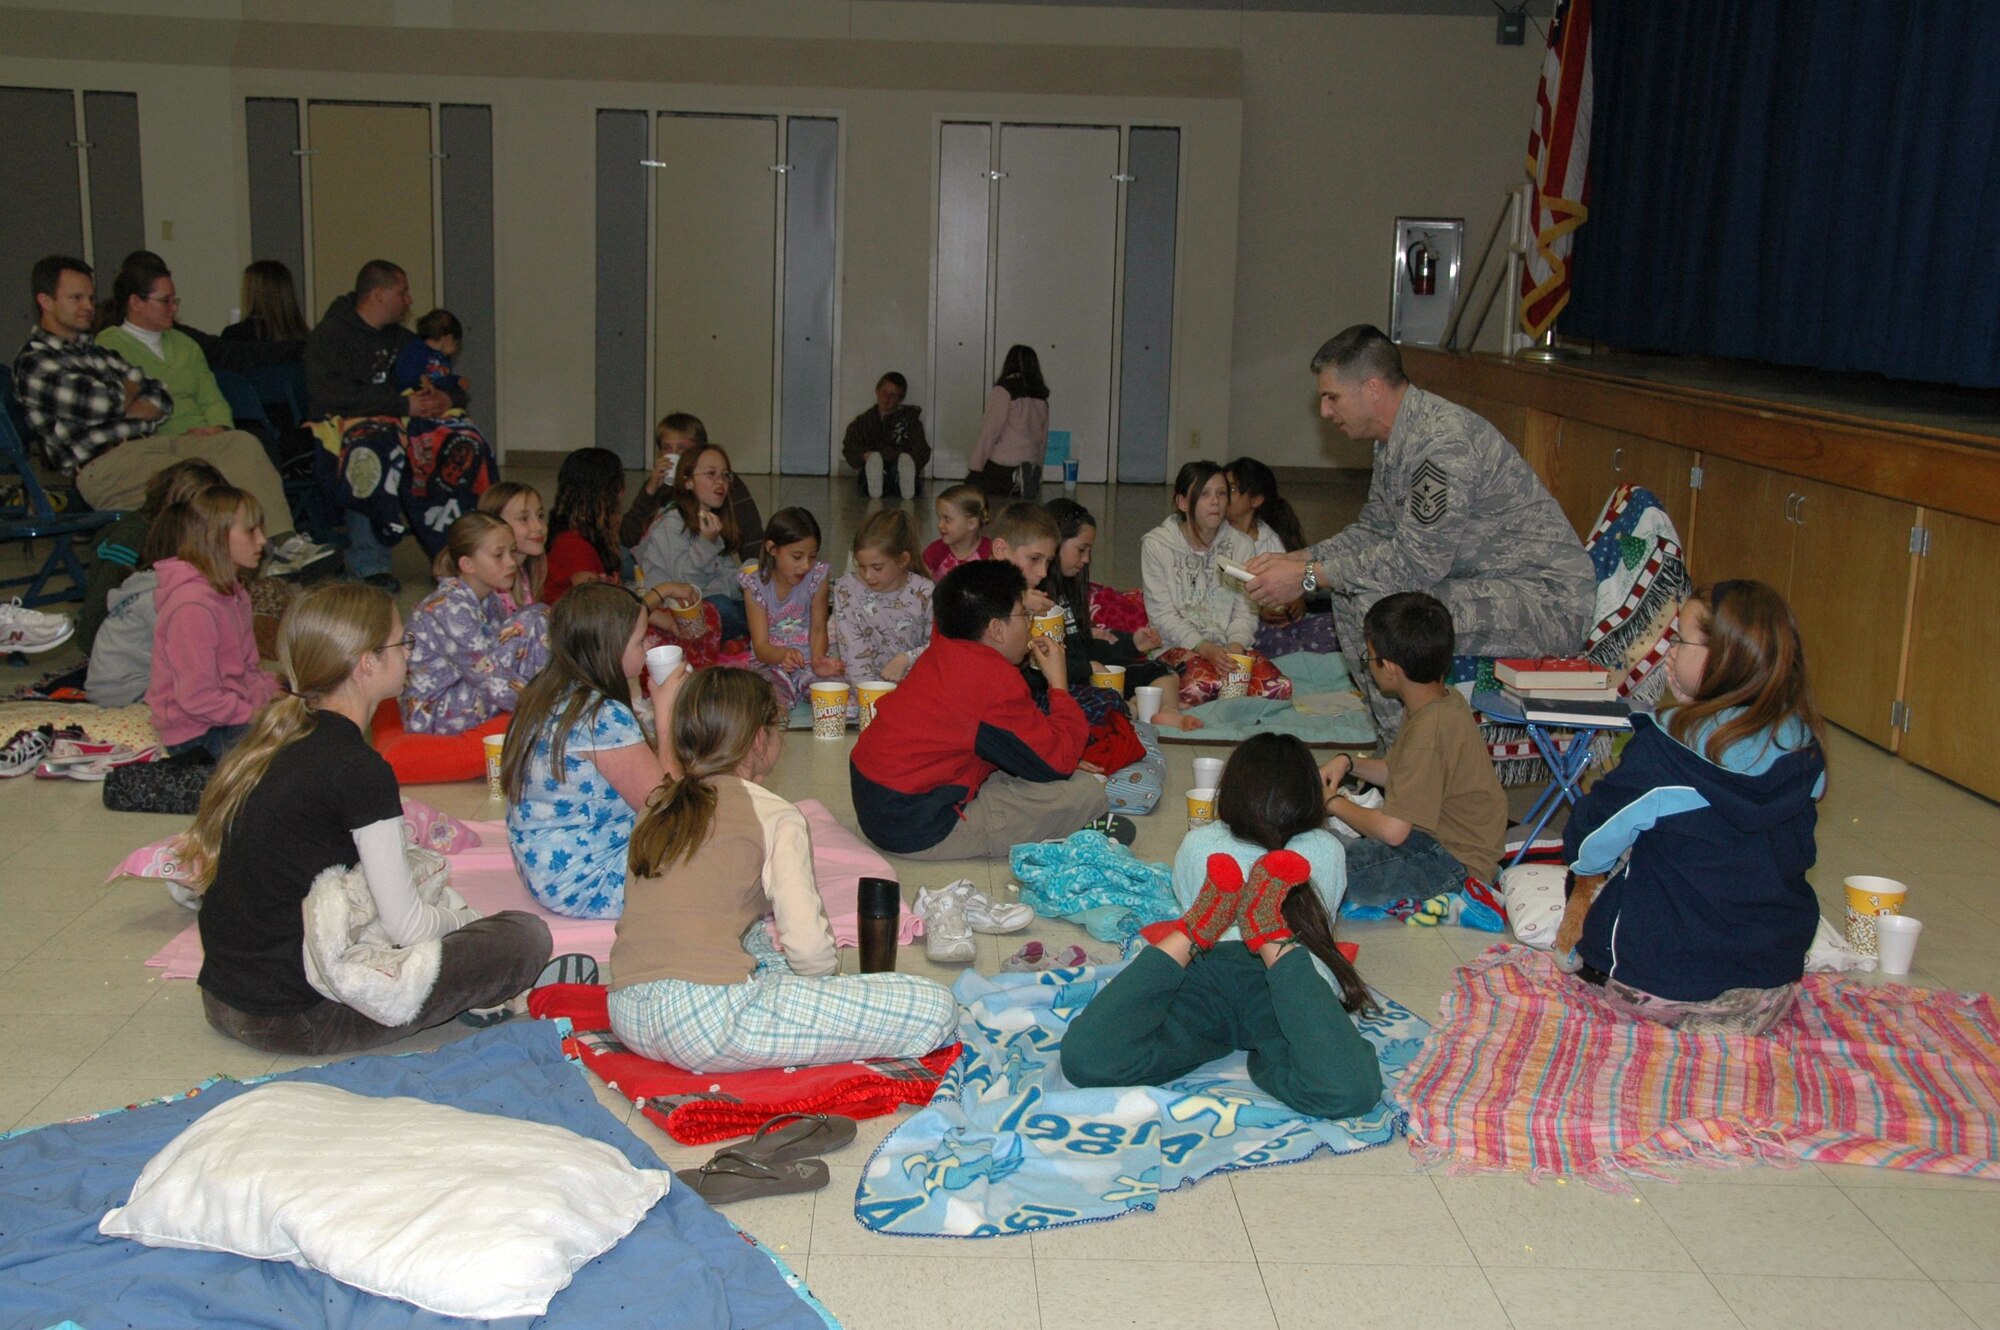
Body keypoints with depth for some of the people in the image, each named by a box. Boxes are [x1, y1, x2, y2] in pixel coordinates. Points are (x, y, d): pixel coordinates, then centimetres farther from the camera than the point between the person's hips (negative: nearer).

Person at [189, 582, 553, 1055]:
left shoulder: (271, 739, 7)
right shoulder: (358, 768, -17)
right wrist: (458, 923, 7)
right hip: (298, 1020, -9)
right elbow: (406, 926, -17)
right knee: (524, 936, -9)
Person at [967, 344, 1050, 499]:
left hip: (1000, 467, -6)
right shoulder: (1041, 398, 12)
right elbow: (1043, 438, 16)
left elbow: (991, 430, -11)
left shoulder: (1004, 390, -6)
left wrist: (976, 468, -9)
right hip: (1031, 465, 6)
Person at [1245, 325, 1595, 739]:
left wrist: (1309, 578, -19)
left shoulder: (1444, 441, -23)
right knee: (1350, 590, 9)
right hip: (1485, 583, 10)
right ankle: (1399, 738, 15)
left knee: (1380, 606, -26)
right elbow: (1372, 532, 18)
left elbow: (1419, 560, -25)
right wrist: (1294, 560, 5)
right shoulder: (1394, 441, 9)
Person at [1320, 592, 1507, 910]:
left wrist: (1333, 802, -11)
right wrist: (1348, 763, 3)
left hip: (1455, 864, -10)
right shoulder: (1444, 699, 1)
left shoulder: (1429, 732, -29)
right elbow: (1399, 773, 17)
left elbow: (1392, 831, -28)